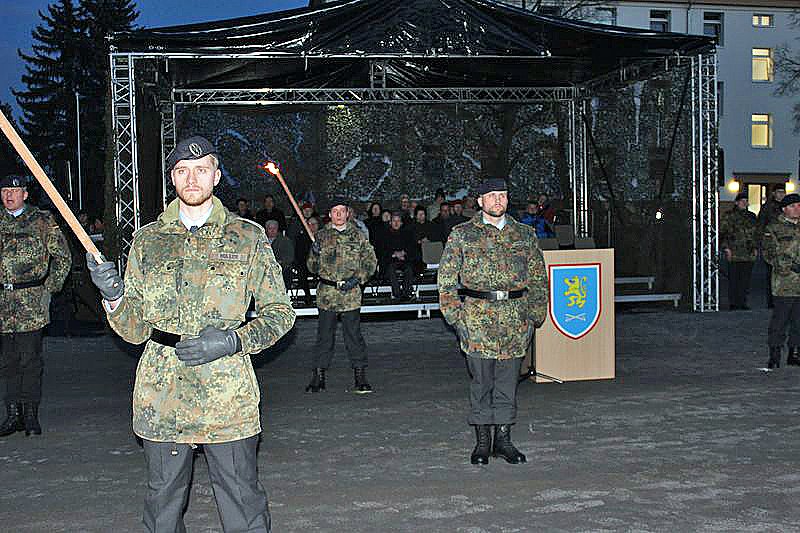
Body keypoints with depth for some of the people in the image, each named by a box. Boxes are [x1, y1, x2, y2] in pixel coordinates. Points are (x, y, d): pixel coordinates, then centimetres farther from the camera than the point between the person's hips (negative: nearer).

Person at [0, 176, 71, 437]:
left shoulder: (42, 222, 3)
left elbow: (63, 256, 5)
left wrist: (50, 287, -2)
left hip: (31, 301, -4)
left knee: (30, 359, -4)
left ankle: (30, 414, 3)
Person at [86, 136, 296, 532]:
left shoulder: (248, 237, 3)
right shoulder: (148, 239, 10)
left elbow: (279, 312, 4)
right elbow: (134, 330, 10)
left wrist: (232, 341, -12)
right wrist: (113, 296, -11)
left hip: (227, 397, -2)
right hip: (161, 399, 3)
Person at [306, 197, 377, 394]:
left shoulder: (357, 236, 7)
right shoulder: (321, 236, 8)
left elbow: (370, 260, 7)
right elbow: (313, 267, 9)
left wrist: (358, 278, -8)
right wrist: (314, 255, -12)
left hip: (350, 294, -1)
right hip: (326, 294, 1)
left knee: (354, 335, 0)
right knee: (324, 335, 5)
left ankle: (360, 376, 7)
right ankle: (318, 376, 13)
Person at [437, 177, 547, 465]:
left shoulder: (524, 235, 12)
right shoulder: (462, 234, 3)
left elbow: (538, 277, 14)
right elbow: (446, 278, 2)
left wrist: (535, 315, 6)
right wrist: (455, 316, -6)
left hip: (515, 318, 3)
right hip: (477, 317, -2)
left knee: (508, 380, 8)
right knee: (482, 380, 1)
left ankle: (503, 439, 18)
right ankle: (482, 441, 12)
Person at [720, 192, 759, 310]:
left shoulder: (752, 216, 16)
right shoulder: (729, 216, 0)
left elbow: (755, 233, 24)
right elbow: (722, 233, -2)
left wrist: (755, 247, 16)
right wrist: (726, 248, -10)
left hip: (749, 254, 5)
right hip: (734, 253, -5)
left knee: (745, 279, 4)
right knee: (733, 278, -3)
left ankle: (742, 302, 11)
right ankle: (733, 303, 2)